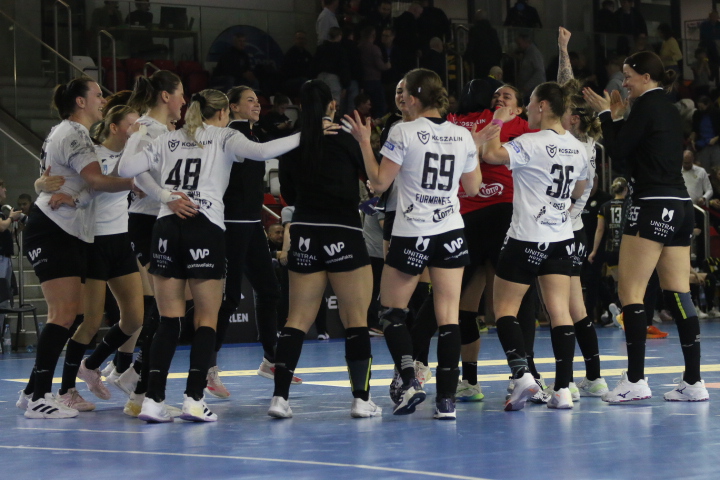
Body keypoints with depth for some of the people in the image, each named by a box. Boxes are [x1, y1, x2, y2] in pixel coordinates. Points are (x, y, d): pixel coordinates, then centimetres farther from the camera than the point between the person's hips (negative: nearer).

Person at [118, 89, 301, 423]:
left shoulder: (167, 140, 18)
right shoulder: (223, 138, 8)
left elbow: (125, 168, 10)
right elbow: (261, 151, -11)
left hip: (166, 228, 4)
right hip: (205, 229, -4)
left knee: (168, 320, 8)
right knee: (207, 319, 3)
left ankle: (153, 399, 0)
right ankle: (193, 399, -7)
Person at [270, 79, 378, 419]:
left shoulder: (291, 144, 3)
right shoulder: (345, 140, -6)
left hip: (304, 235, 3)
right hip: (343, 235, -3)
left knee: (297, 319, 7)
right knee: (356, 318, 5)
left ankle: (280, 397, -1)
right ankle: (361, 398, 3)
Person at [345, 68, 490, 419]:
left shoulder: (404, 132, -11)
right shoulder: (462, 136, 3)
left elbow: (379, 182, -9)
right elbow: (473, 187, 13)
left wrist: (364, 143, 0)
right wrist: (477, 147, 23)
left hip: (411, 236, -4)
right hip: (451, 234, 4)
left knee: (391, 310, 12)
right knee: (448, 317, 2)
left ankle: (409, 380, -5)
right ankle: (446, 399, -1)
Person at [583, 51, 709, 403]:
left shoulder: (646, 105, -7)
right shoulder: (668, 109, 18)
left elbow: (618, 152, -8)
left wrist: (606, 114, 3)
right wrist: (617, 117, 19)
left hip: (653, 207, -9)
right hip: (680, 205, 9)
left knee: (630, 291, -6)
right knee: (677, 294, 6)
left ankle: (635, 380, -10)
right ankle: (693, 382, 5)